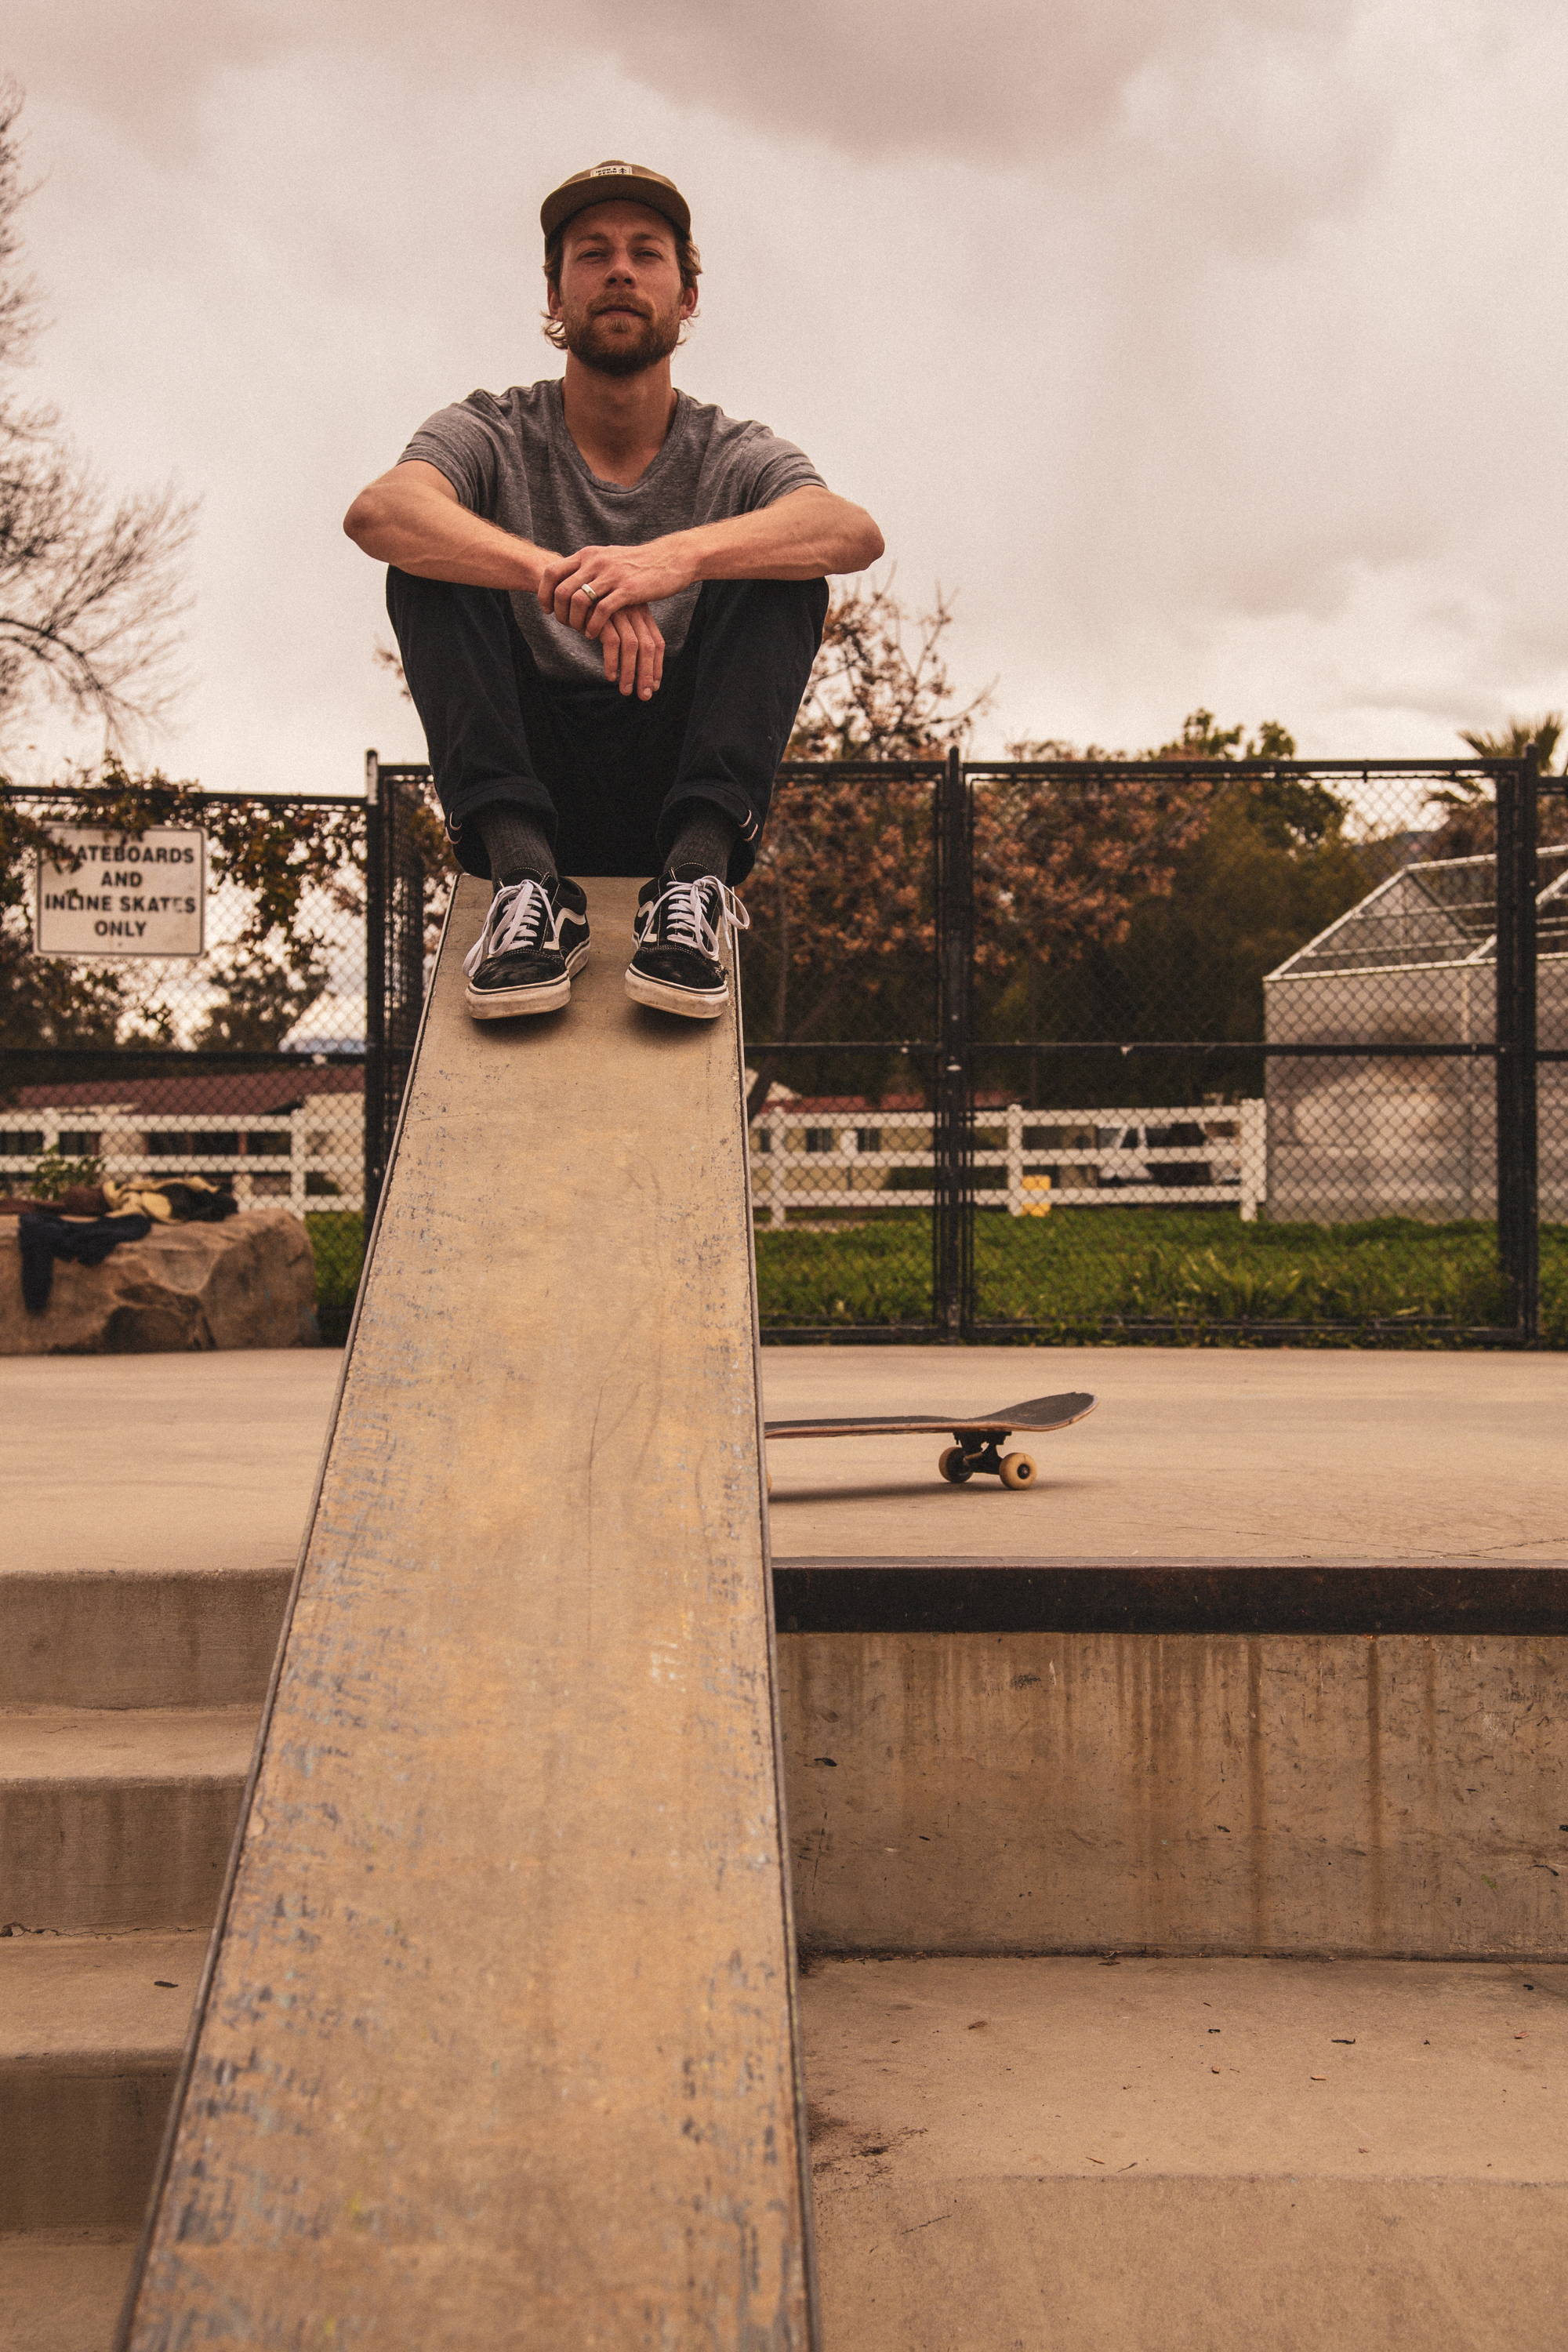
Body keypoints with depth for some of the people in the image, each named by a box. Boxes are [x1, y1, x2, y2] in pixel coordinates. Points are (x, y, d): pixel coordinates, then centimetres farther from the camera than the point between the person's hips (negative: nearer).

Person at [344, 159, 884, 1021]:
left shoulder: (736, 458, 5)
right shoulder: (493, 435, 4)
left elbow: (855, 531, -20)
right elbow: (376, 511, -21)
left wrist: (679, 555, -39)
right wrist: (555, 574, -39)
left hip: (680, 781, 0)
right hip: (527, 784, 0)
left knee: (784, 569, -18)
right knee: (428, 560, -17)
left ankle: (695, 874, -35)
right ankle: (525, 873, -35)